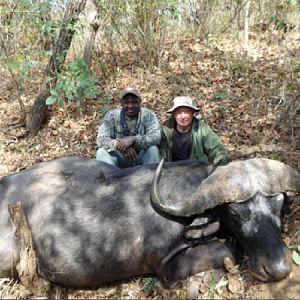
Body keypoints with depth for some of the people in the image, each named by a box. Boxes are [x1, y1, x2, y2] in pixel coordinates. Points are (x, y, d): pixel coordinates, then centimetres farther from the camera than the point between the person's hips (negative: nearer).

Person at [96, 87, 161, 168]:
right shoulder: (111, 115, -5)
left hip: (140, 159, 0)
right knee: (101, 152, -23)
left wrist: (133, 139, -35)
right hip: (119, 159, 1)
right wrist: (120, 145, -31)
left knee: (153, 150, -28)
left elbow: (156, 137, -21)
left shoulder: (148, 115, -7)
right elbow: (101, 139, -14)